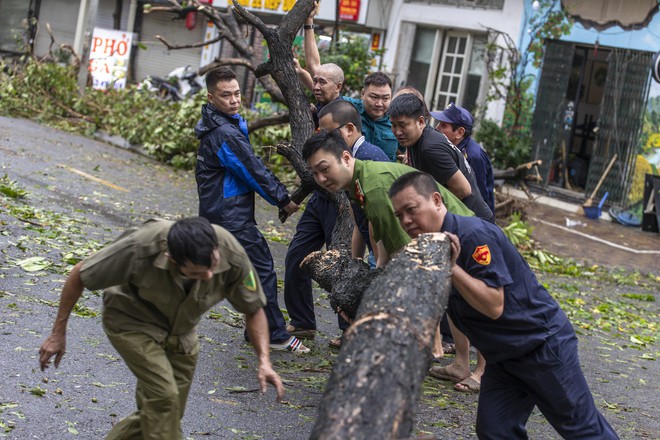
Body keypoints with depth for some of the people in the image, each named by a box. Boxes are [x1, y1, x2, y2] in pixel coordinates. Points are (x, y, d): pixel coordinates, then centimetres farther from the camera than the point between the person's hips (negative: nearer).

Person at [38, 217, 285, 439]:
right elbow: (79, 276, -22)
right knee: (163, 396, -22)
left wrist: (264, 360, -25)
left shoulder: (232, 255, -30)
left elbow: (254, 309, -12)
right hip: (132, 320, -4)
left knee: (163, 413, 7)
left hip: (180, 330, 4)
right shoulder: (140, 248, -38)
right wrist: (58, 334, -16)